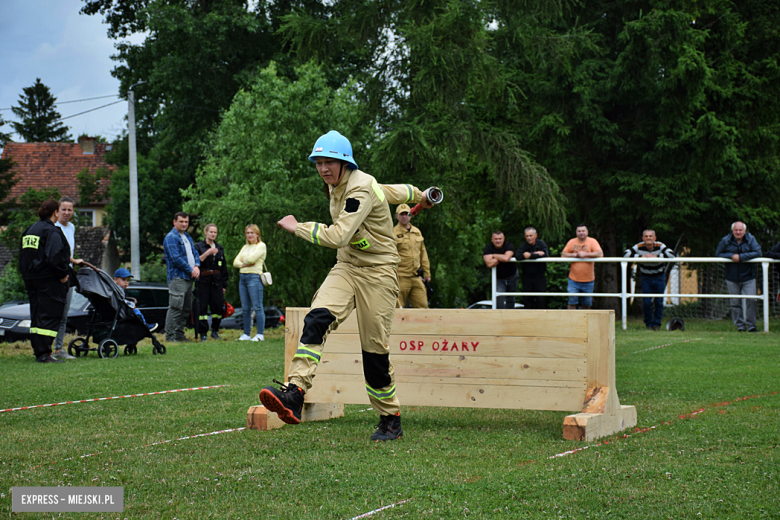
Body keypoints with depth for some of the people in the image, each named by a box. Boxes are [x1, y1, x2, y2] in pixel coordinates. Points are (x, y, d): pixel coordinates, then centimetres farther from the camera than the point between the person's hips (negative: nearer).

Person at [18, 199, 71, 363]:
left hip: (30, 280, 9)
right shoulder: (52, 231, -13)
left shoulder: (29, 230, 16)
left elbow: (23, 256, 18)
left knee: (36, 316, 13)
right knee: (49, 316, -8)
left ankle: (38, 352, 15)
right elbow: (54, 257, -24)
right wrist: (63, 274, -14)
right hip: (49, 280, -9)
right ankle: (44, 354, -13)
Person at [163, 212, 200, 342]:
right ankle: (170, 336, -10)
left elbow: (195, 254, 19)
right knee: (175, 307, -12)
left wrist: (197, 266, -3)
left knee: (186, 308, 10)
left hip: (189, 277, 9)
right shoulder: (171, 237, -7)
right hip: (177, 277, -9)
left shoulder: (188, 237, 21)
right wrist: (190, 270, -12)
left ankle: (179, 334, 17)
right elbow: (176, 258, -15)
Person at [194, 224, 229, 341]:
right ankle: (202, 333, 1)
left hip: (217, 281, 4)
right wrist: (207, 253, -18)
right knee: (202, 306, -5)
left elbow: (224, 267, 17)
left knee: (218, 306, 0)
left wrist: (224, 285, 13)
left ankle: (215, 330, 16)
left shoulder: (220, 249, 16)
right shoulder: (198, 246, 4)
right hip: (203, 281, -4)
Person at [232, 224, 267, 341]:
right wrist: (244, 264, -6)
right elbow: (235, 262, 12)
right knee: (245, 308, 7)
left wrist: (243, 260, 4)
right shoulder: (245, 247, 21)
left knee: (257, 307, -7)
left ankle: (260, 334, -6)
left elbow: (252, 258, -15)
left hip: (254, 277, -7)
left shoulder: (261, 246, 0)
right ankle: (247, 334, 11)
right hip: (242, 277, 7)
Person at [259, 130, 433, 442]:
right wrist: (420, 196, 38)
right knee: (317, 320, -20)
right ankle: (294, 394, -34)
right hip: (346, 268, 7)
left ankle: (390, 420, 11)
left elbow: (338, 236, -29)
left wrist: (297, 228, -18)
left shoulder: (361, 189, -19)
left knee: (375, 348, -6)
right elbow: (390, 191, 23)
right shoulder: (335, 186, 8)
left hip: (378, 272, -7)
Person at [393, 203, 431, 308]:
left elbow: (423, 253, 21)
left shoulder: (417, 232, 14)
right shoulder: (393, 233, -4)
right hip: (401, 278, -5)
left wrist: (426, 272, 19)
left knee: (422, 306, 3)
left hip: (416, 278, 5)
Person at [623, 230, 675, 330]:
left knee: (659, 301, 1)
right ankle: (649, 324, 11)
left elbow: (671, 254, -29)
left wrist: (656, 256, -33)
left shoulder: (660, 246, -16)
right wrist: (641, 256, -30)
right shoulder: (639, 247, -14)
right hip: (646, 277, 0)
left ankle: (657, 324, 14)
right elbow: (625, 254, -22)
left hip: (659, 277, 0)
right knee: (646, 302, -4)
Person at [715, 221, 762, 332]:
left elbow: (758, 252, -13)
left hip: (748, 277, -1)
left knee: (751, 300, -7)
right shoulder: (726, 241, 0)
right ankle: (740, 325, 11)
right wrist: (731, 256, -15)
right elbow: (718, 254, 2)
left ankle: (751, 325, 3)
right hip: (732, 278, 1)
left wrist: (740, 257, -18)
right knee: (735, 302, 2)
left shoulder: (751, 239, -3)